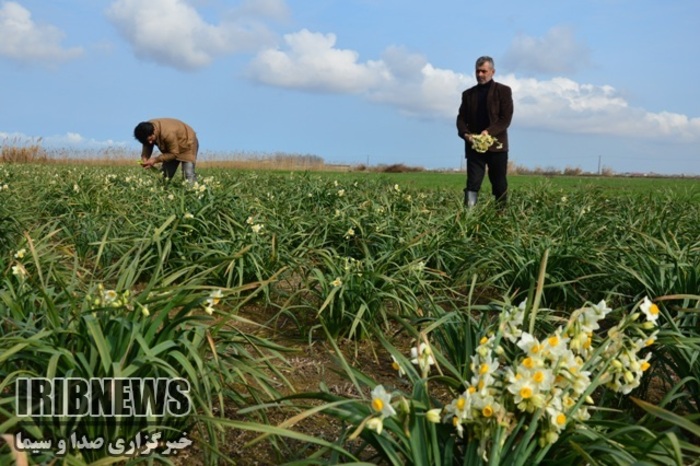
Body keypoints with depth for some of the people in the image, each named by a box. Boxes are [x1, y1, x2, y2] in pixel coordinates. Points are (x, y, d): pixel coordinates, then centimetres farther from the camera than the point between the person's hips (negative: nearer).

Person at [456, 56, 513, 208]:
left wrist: (488, 132, -19)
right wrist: (465, 134, -12)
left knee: (500, 185, 3)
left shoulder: (503, 91, 5)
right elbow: (461, 118, 9)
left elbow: (506, 118, -4)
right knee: (472, 183, -7)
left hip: (496, 145, -2)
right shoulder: (468, 94, 15)